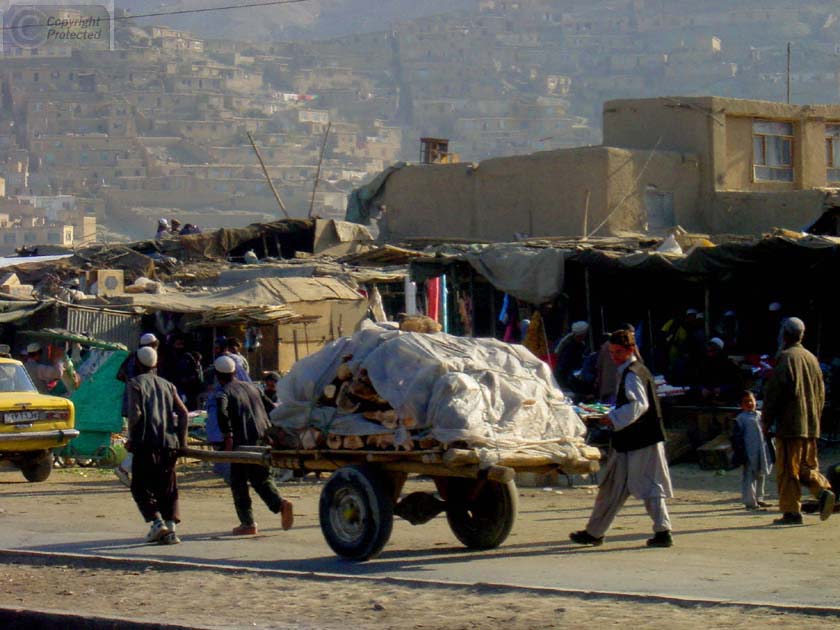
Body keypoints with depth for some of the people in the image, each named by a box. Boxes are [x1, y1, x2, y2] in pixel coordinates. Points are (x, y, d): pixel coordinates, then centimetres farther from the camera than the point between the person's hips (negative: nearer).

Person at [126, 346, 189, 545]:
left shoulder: (135, 383, 3)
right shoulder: (167, 385, 18)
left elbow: (135, 413, -11)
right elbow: (183, 413, 8)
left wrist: (131, 439, -1)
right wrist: (181, 441, 12)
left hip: (146, 444, -4)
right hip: (169, 444, 5)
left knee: (140, 488, 3)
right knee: (168, 488, 10)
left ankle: (156, 522, -15)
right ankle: (171, 528, -1)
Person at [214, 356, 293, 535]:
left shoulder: (224, 392, -1)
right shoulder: (252, 387, 19)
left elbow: (222, 412, -21)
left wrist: (228, 436, -19)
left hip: (242, 443, -5)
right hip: (263, 439, 5)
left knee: (238, 483, 7)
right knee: (262, 479, 15)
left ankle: (247, 523, 5)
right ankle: (280, 503, -11)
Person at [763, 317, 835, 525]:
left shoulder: (785, 357, -8)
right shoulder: (812, 358, 14)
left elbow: (773, 391, -12)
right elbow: (821, 392, 18)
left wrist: (767, 420, -5)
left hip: (790, 425, -7)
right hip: (811, 425, 7)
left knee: (788, 470, -3)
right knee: (807, 466, 14)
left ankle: (792, 512, -4)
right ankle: (823, 491, -9)